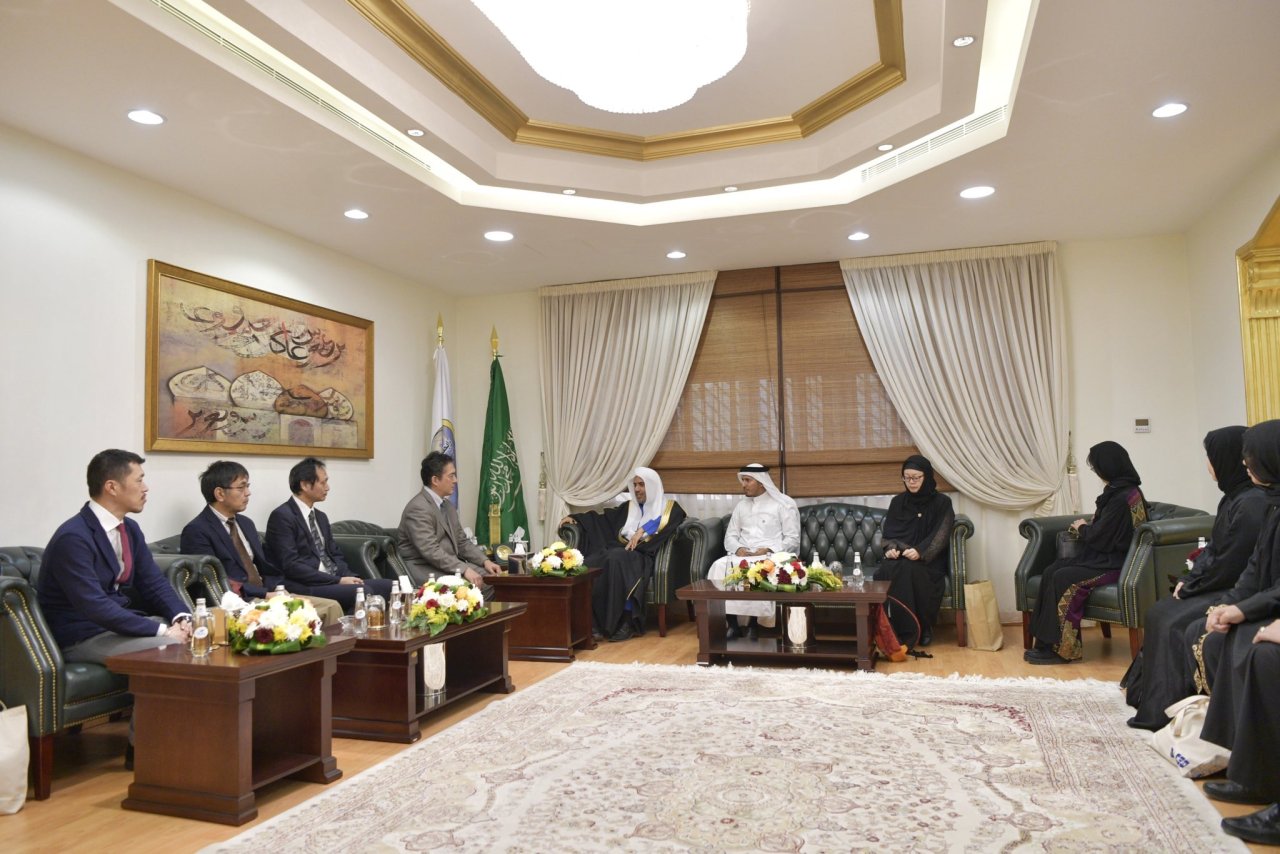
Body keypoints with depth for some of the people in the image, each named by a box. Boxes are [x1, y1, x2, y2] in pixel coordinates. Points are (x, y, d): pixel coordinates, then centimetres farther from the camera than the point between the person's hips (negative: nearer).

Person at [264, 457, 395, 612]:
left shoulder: (321, 517, 19)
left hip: (335, 581, 8)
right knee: (363, 592, -31)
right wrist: (338, 581, -16)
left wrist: (349, 577, -3)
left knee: (387, 585, -13)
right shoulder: (282, 516, -7)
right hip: (306, 588, -8)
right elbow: (291, 565, -16)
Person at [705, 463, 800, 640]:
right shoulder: (742, 505, 20)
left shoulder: (784, 504, 3)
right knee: (720, 566, -27)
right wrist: (738, 549, -7)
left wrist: (768, 551, -18)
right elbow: (730, 536, 16)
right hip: (742, 555, 5)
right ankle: (731, 623, -23)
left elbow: (793, 540, -4)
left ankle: (753, 623, -24)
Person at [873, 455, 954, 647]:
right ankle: (894, 631, -27)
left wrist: (920, 552, -26)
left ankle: (922, 629, -20)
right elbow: (887, 532, 9)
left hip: (928, 561, -3)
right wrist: (890, 548, -14)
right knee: (885, 572, -32)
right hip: (899, 557, 3)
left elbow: (941, 536, -8)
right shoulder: (898, 502, 11)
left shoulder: (942, 502, 1)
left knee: (910, 571, -37)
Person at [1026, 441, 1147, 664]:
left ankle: (1061, 648, -12)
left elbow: (1099, 536, -17)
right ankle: (1047, 643, -7)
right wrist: (1087, 527, 4)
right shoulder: (1119, 491, 11)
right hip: (1103, 557, 10)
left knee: (1064, 579, -22)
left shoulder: (1123, 497, -19)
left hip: (1114, 564, -10)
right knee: (1051, 571, -6)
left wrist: (1083, 528, 2)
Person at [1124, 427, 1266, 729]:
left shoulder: (1253, 503, -22)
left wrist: (1191, 585, -11)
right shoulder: (1234, 497, 9)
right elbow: (1213, 547, 13)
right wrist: (1189, 579, 2)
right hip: (1218, 584, 10)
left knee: (1175, 624, -18)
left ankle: (1164, 708, -10)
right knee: (1159, 614, 7)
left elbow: (1230, 564, -22)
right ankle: (1144, 690, 15)